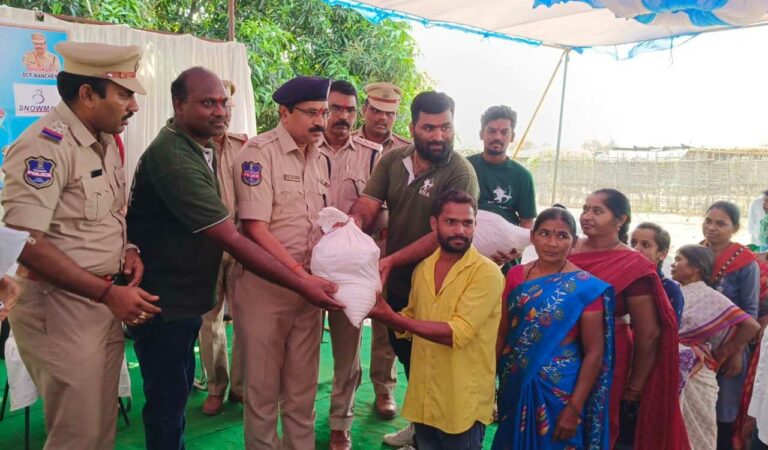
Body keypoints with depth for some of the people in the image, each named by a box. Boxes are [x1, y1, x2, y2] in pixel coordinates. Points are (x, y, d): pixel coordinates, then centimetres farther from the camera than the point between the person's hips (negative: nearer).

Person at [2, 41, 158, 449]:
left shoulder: (106, 142, 9)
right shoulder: (44, 146, -18)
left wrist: (128, 250, 0)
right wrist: (108, 292, -23)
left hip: (105, 303, 8)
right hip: (59, 308, -8)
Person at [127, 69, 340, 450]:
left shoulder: (202, 147, 6)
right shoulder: (173, 158, -25)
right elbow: (232, 240, -29)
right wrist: (303, 285, -28)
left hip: (186, 296, 9)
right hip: (162, 302, -9)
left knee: (178, 389, 22)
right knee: (168, 398, 5)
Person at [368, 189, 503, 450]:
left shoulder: (487, 273, -15)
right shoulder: (422, 268, 3)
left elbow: (458, 333, -23)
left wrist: (392, 318, -24)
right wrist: (380, 313, -5)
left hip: (463, 403, -5)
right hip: (423, 397, 6)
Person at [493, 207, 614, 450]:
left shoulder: (587, 287, -12)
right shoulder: (516, 275, -1)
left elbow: (594, 353, -11)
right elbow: (502, 333, 6)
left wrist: (575, 407, -14)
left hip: (558, 389, -4)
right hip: (513, 384, 4)